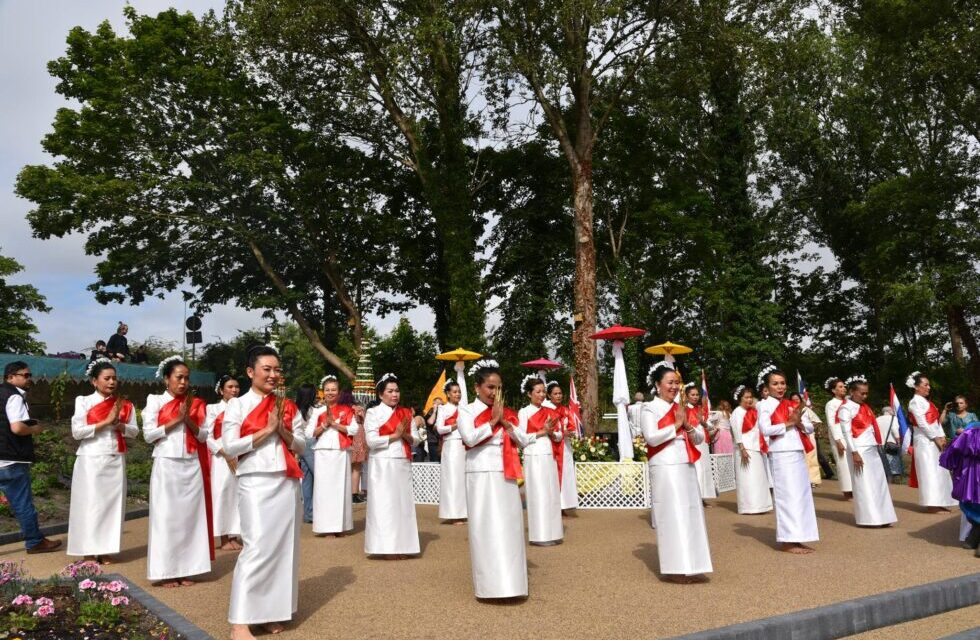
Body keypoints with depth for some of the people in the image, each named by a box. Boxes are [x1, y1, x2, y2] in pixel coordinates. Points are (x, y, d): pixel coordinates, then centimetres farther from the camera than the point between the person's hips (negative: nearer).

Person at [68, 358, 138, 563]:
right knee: (90, 504, -1)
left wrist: (118, 424, -14)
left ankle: (104, 549, 14)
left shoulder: (123, 404, 8)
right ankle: (89, 551, 7)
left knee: (112, 503, 5)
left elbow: (134, 431, 4)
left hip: (116, 461, 4)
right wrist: (106, 421, -16)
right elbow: (77, 432, -11)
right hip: (91, 461, -3)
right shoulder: (84, 402, -1)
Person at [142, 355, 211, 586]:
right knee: (166, 516, 0)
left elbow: (203, 436, 7)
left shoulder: (195, 404, 11)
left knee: (190, 515, 4)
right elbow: (148, 434, -7)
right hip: (166, 465, -3)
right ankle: (167, 571, 7)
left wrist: (188, 420, -9)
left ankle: (185, 569, 12)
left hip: (191, 466, 4)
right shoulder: (155, 400, 1)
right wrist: (176, 419, -12)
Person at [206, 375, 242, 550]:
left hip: (241, 457, 4)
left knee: (237, 494, 3)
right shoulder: (213, 409, 2)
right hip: (221, 457, -3)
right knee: (222, 494, -4)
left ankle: (234, 537, 10)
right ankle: (224, 539, 3)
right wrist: (225, 454, -13)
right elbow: (207, 436, -5)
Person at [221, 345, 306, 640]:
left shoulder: (288, 406, 11)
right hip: (256, 482, -5)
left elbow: (301, 445, 9)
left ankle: (271, 612, 19)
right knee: (257, 546, -9)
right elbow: (229, 446, -10)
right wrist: (266, 430, -12)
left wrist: (282, 430, -8)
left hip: (287, 482, 5)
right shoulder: (237, 405, -1)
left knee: (283, 545, 7)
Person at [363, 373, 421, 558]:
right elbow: (371, 441, -13)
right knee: (384, 503, -4)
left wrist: (406, 435, -10)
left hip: (403, 464, 5)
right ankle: (387, 546, 0)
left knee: (403, 502, 5)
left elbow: (416, 440, 10)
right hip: (382, 464, -5)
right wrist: (395, 435, -12)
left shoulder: (406, 413, 13)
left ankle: (402, 545, 11)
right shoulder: (373, 413, -3)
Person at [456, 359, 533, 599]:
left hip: (505, 476, 5)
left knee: (509, 527, 5)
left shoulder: (506, 412, 15)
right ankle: (490, 583, 2)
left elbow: (524, 441, 7)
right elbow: (469, 438, -17)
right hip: (481, 476, -4)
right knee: (486, 529, -3)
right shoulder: (467, 411, 1)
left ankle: (509, 580, 12)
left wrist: (505, 422, -5)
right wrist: (492, 422, -8)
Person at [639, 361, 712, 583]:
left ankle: (691, 565, 16)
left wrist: (688, 426, -5)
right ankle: (675, 568, -2)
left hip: (687, 466, 7)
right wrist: (676, 426, -10)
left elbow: (700, 438, 14)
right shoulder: (650, 409, -3)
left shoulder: (681, 409, 18)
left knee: (691, 514, 8)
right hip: (665, 468, -7)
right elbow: (651, 438, -18)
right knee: (672, 515, -6)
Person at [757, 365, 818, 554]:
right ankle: (787, 540, -1)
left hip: (798, 453, 7)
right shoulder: (765, 405, -3)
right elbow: (765, 429, -18)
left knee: (801, 494, 7)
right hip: (781, 455, -7)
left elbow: (808, 428, 15)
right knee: (788, 495, -6)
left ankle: (796, 538, 15)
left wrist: (799, 423, -6)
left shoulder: (790, 404, 17)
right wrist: (788, 424, -13)